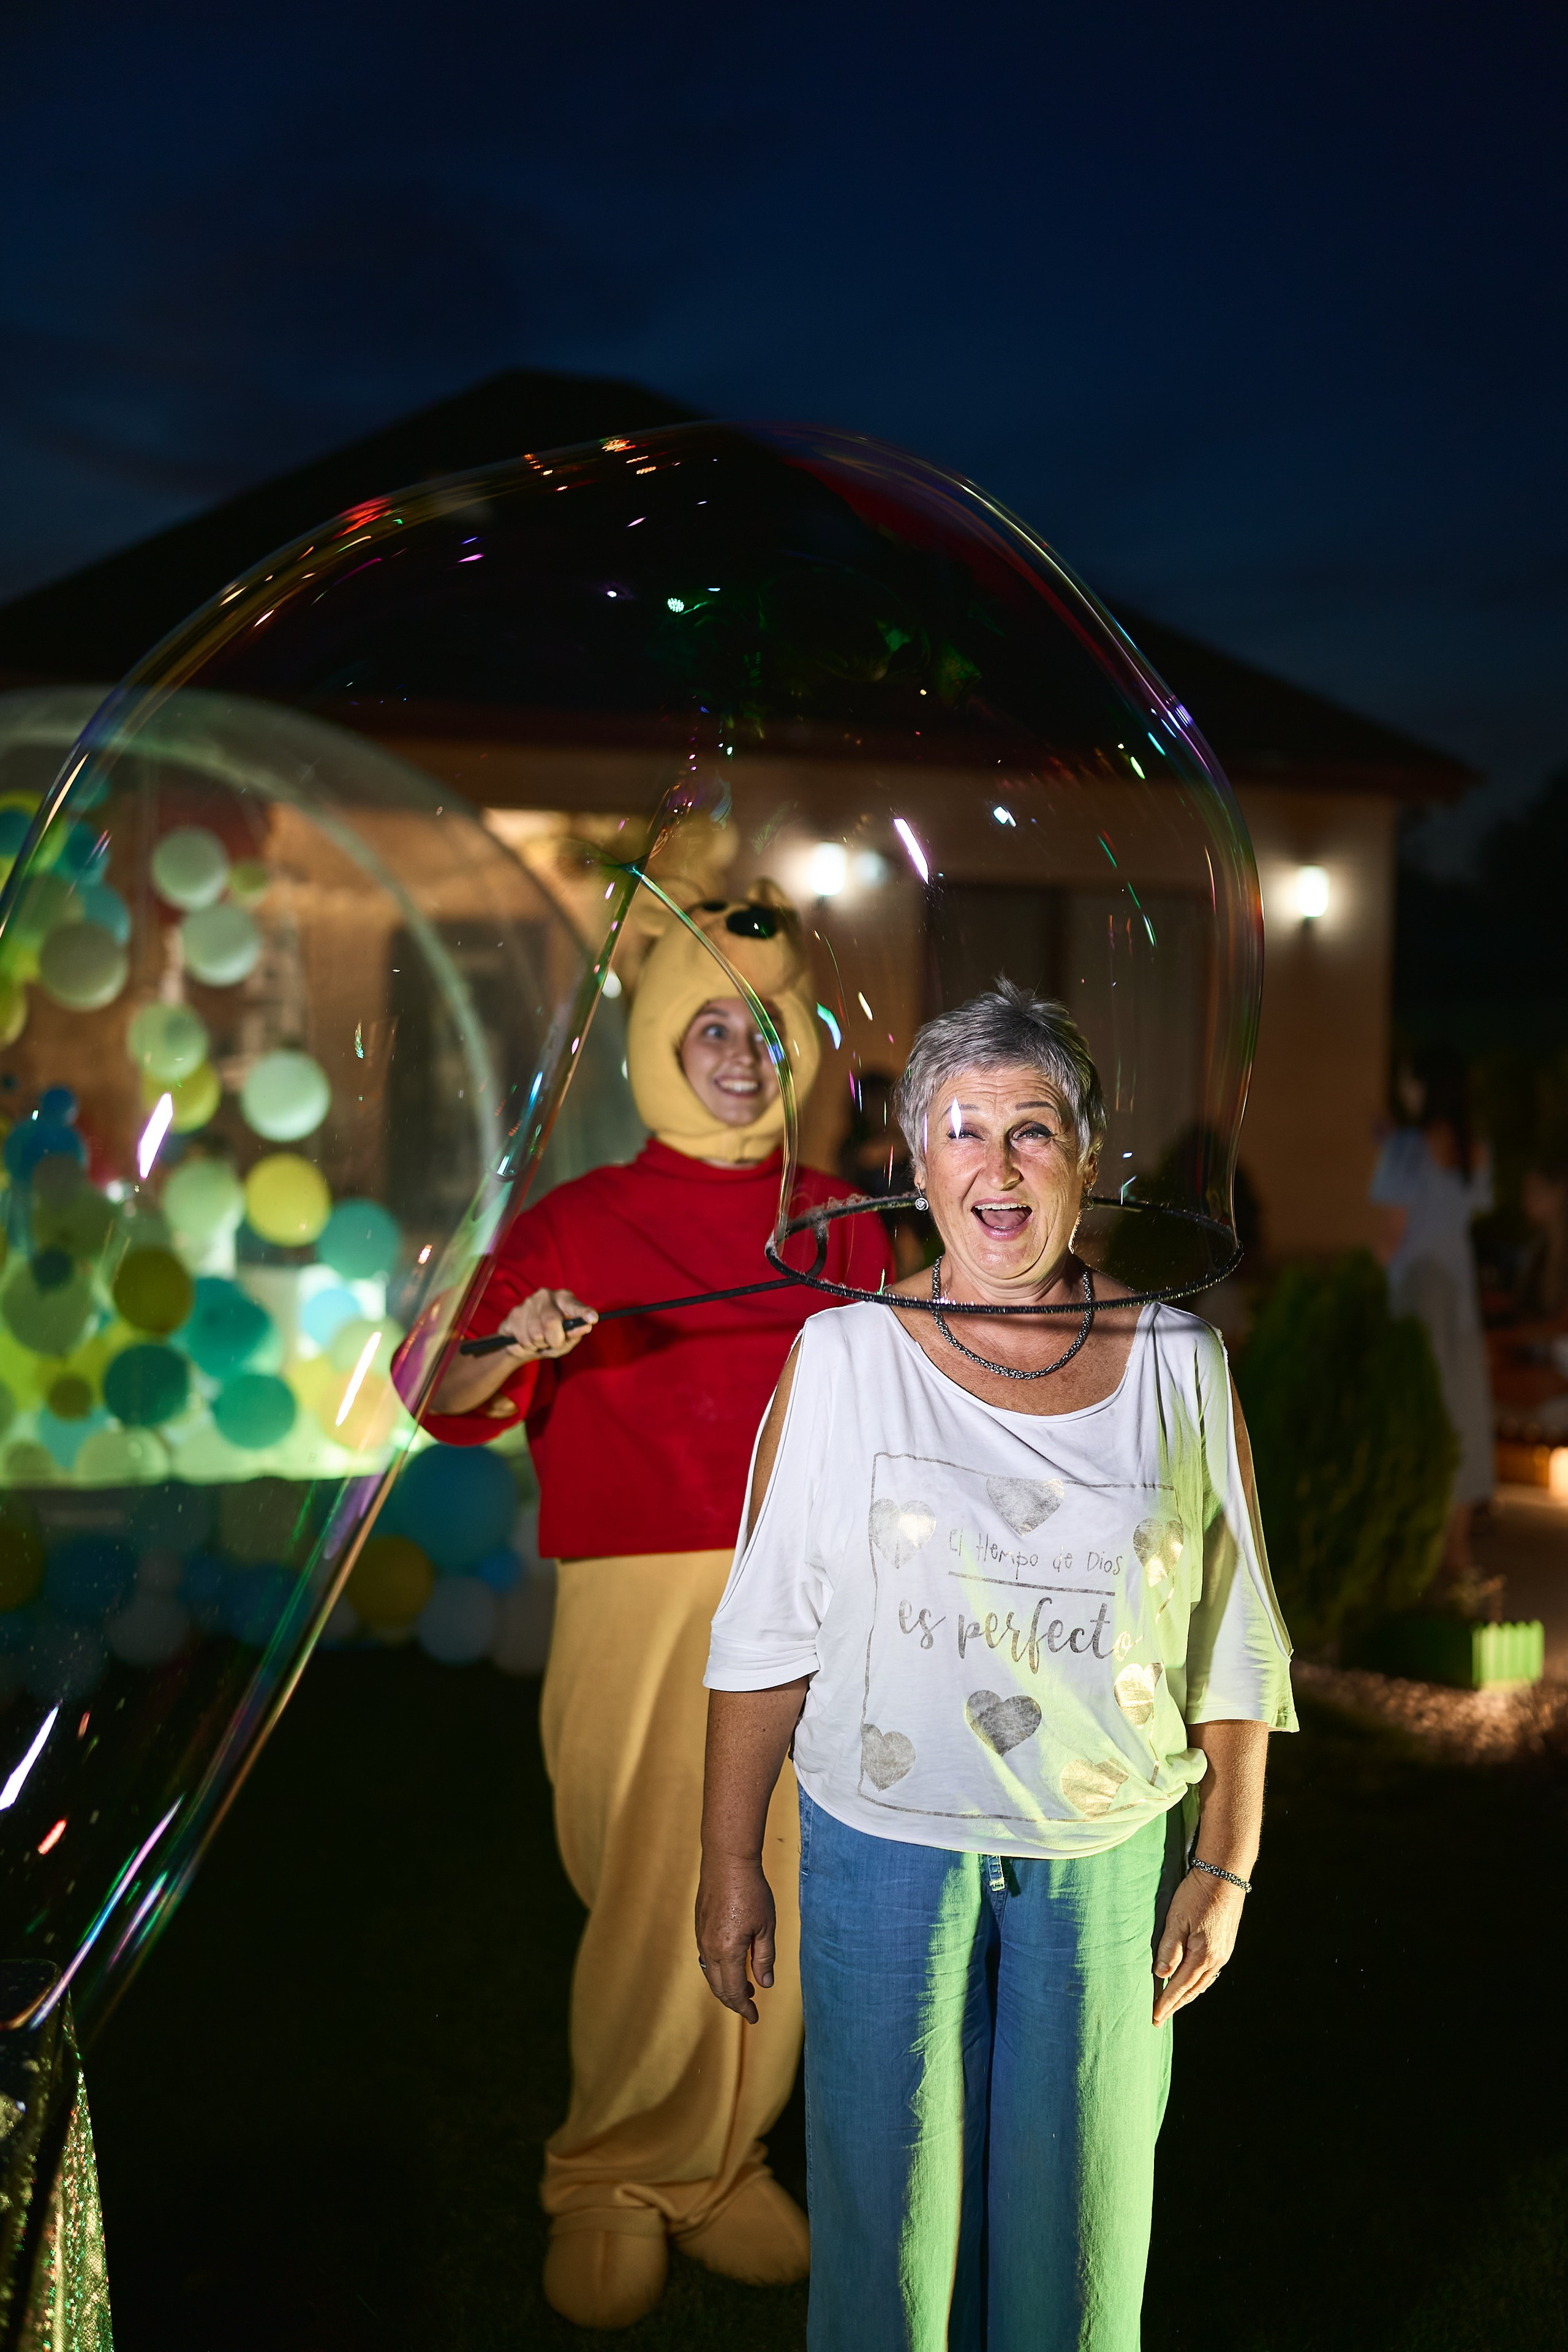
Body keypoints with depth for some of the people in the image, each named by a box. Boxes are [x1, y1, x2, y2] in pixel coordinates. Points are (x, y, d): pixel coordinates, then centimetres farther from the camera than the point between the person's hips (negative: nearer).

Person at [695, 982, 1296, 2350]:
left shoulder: (1180, 1362, -3)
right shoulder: (844, 1355, -7)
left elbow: (1234, 1644, 4)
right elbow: (767, 1630, -3)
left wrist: (1226, 1865, 3)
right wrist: (732, 1859, -2)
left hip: (1109, 1860, 1)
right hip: (886, 1845, -1)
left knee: (1079, 2203, 14)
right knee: (885, 2201, 11)